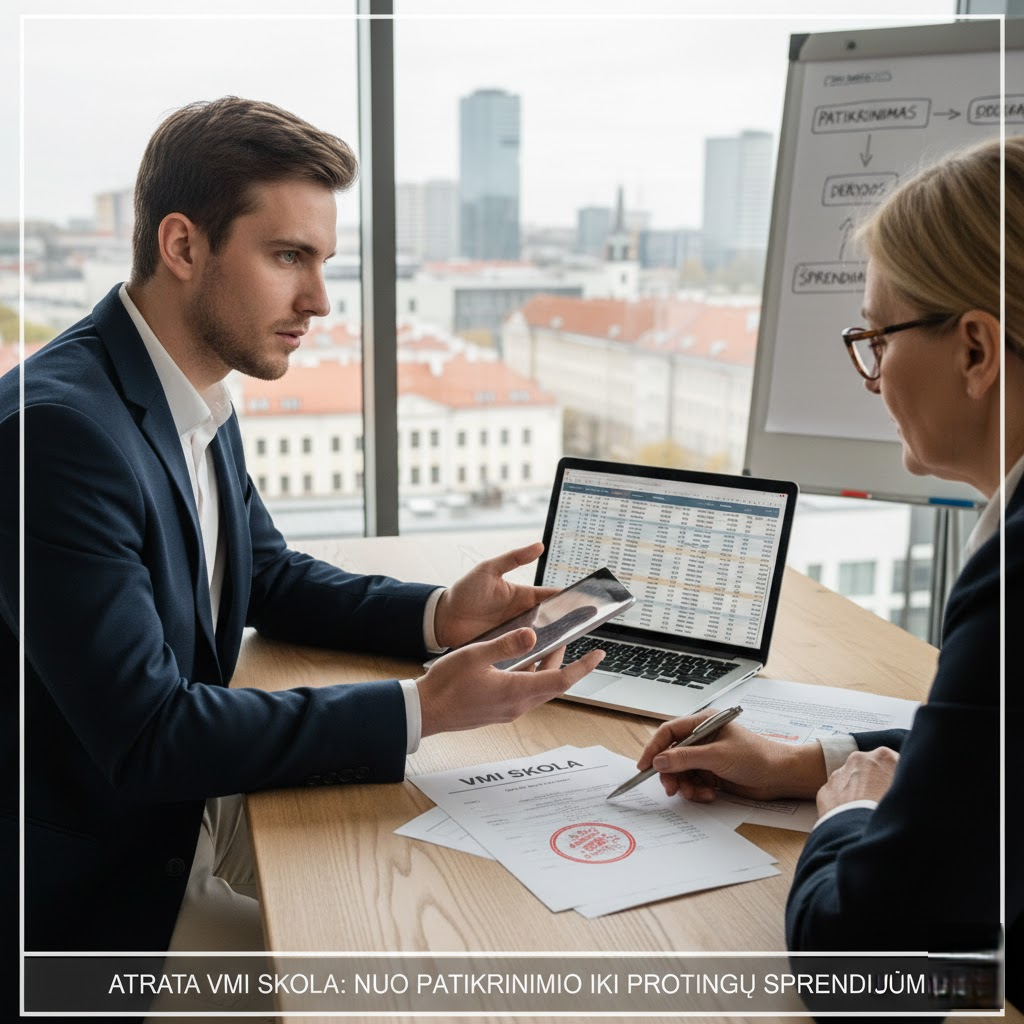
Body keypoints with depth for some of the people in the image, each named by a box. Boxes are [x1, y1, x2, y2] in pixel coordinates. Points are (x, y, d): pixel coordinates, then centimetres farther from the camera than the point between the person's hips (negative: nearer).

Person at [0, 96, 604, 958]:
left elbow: (271, 577, 14)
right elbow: (144, 738, -27)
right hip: (97, 885, -8)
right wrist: (422, 709, -27)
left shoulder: (199, 395, 2)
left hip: (197, 807, 8)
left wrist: (437, 615, -3)